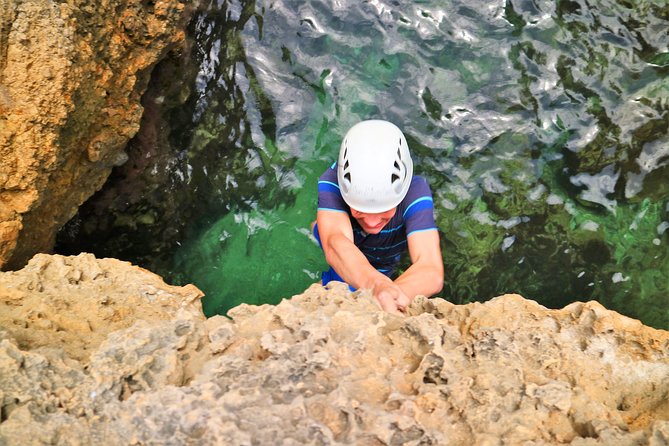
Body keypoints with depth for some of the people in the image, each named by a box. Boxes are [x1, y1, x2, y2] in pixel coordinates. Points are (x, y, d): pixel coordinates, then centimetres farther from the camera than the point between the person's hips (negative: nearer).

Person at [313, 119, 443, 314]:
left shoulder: (415, 190, -34)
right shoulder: (332, 183, -36)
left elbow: (432, 271, -49)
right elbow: (335, 245, -55)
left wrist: (386, 294, -72)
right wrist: (376, 285, -78)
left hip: (384, 277, 2)